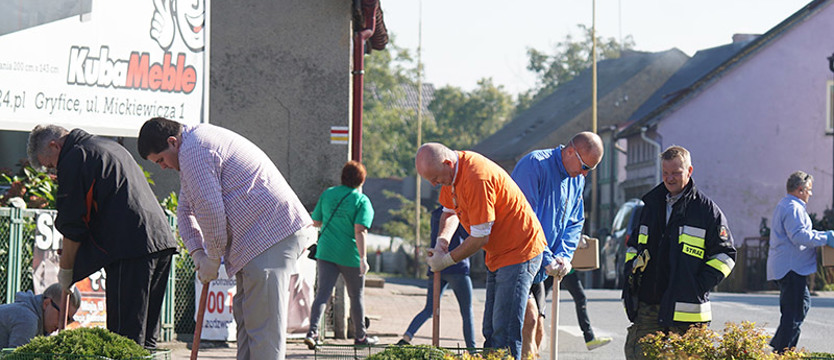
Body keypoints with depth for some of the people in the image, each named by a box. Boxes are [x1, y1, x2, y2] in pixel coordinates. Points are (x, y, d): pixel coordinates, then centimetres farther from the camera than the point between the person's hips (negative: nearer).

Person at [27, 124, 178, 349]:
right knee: (145, 336, 12)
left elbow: (73, 228, -3)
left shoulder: (74, 159, -2)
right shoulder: (109, 146, 26)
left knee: (125, 335, -10)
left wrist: (65, 270, 10)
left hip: (130, 249, -9)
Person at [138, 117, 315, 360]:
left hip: (271, 235, -11)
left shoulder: (194, 151, -12)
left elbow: (210, 210, -17)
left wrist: (212, 259, -4)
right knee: (245, 316, 13)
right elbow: (186, 210, 28)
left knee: (262, 321, -12)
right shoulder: (199, 143, 23)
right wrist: (198, 253, 13)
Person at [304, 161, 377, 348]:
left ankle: (312, 331, -19)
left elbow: (316, 222, 10)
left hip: (325, 253, 3)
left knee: (322, 293, -1)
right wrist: (363, 258, -21)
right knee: (356, 296, 12)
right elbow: (359, 231, -19)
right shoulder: (362, 201, -10)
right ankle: (360, 336, 25)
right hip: (350, 255, -3)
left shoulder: (327, 194, 4)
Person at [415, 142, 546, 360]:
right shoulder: (451, 171, 2)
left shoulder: (477, 178, -27)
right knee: (490, 330, 9)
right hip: (497, 255, 10)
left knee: (504, 331, -14)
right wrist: (442, 240, 0)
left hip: (519, 251, -10)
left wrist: (447, 260, -12)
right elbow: (450, 211, 19)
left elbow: (480, 237, -23)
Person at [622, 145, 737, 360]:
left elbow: (725, 254, 1)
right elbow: (633, 244, 27)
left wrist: (701, 284, -9)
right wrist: (631, 274, 11)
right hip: (648, 306, 4)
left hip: (685, 309, -4)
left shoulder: (707, 209, 1)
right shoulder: (651, 204, 16)